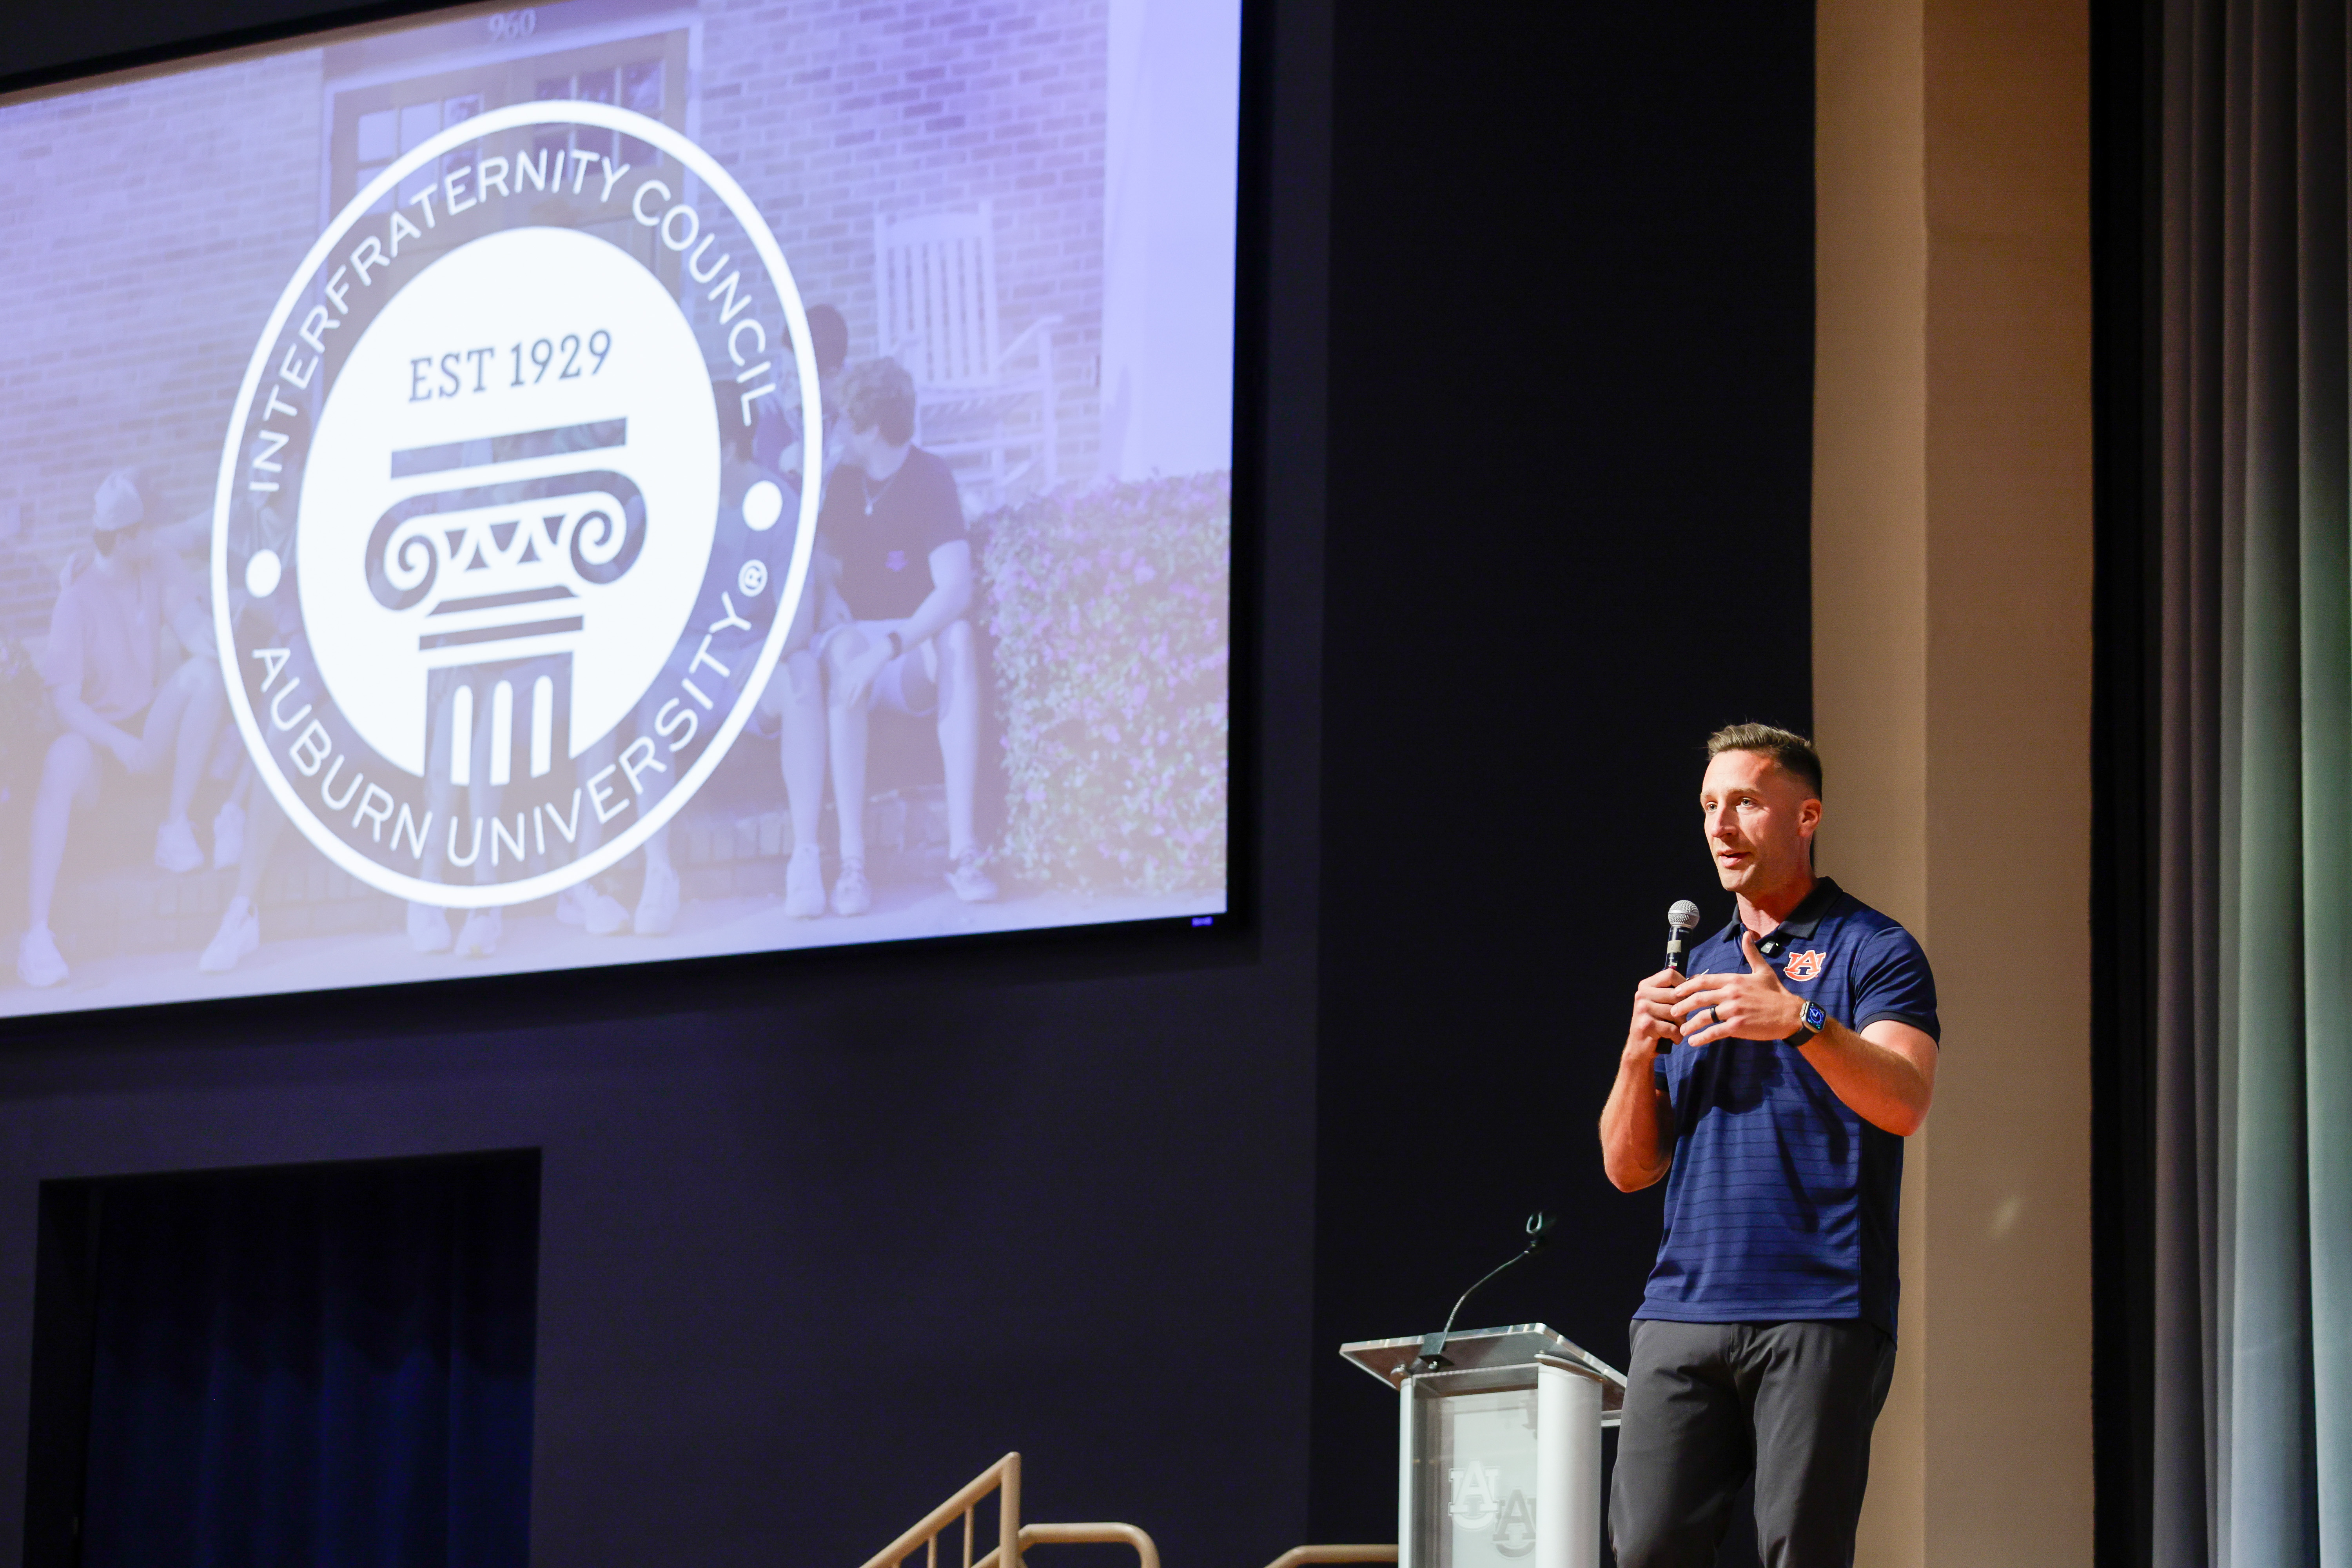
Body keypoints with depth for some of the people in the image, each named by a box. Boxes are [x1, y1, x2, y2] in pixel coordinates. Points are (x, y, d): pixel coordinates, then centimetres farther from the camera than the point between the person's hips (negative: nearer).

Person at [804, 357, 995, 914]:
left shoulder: (929, 477, -7)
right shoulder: (844, 482, 10)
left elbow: (956, 591, -22)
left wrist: (888, 648, -33)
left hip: (917, 659, -2)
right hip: (856, 642, 2)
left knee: (958, 636, -36)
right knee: (847, 646, -34)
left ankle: (963, 851, -40)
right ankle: (851, 862, -42)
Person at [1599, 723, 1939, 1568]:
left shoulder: (1873, 950, 4)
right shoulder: (1696, 971, 22)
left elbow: (1903, 1103, -14)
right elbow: (1630, 1168, 18)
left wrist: (1797, 1021, -28)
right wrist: (1640, 1051, -1)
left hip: (1820, 1314, -5)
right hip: (1685, 1308, 5)